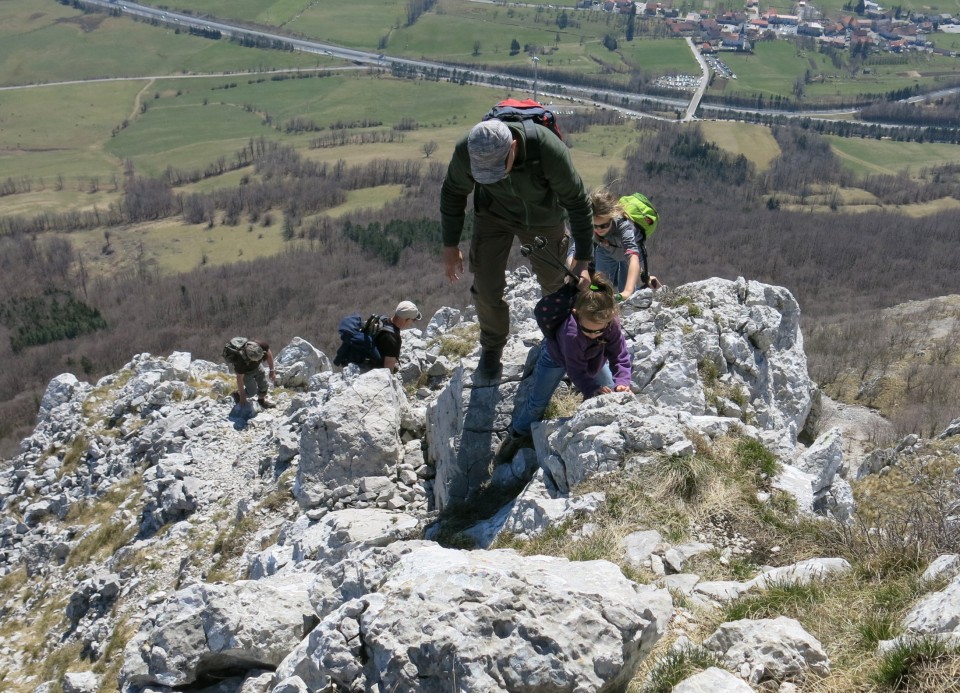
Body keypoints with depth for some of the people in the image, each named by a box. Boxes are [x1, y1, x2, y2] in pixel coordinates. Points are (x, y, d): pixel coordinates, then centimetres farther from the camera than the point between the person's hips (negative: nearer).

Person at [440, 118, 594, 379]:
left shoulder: (548, 149, -41)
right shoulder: (465, 151, -33)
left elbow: (577, 202, -27)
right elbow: (453, 193, -10)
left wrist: (582, 260, -25)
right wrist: (450, 246, -5)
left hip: (543, 217, -1)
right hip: (493, 213, 1)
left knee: (554, 281, 14)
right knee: (486, 286, -4)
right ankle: (492, 347, 24)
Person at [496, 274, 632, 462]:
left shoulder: (612, 324, -38)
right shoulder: (570, 333, -49)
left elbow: (620, 357, -33)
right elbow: (576, 370, -40)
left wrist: (622, 383, -49)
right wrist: (592, 390, -55)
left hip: (592, 357, 4)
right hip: (557, 355, -4)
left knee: (610, 391, 0)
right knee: (537, 401, 2)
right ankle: (518, 435, 25)